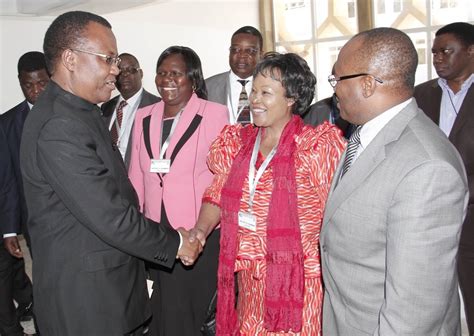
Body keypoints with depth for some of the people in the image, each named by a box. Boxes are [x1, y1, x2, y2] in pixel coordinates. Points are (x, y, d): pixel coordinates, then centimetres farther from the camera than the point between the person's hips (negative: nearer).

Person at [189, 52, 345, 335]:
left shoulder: (316, 145, -11)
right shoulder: (239, 142, 4)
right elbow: (218, 194, 11)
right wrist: (201, 229, -6)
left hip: (295, 283, -5)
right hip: (248, 279, 5)